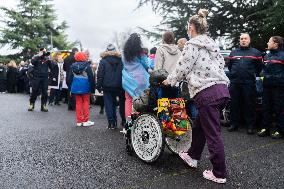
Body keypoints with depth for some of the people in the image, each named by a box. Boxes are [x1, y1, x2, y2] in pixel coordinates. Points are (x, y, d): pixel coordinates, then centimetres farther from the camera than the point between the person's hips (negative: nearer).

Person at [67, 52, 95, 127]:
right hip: (85, 88, -3)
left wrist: (70, 88, 15)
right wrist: (93, 89, -2)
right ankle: (86, 121, 6)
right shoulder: (87, 66, -7)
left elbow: (69, 78, 8)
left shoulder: (72, 66, 4)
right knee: (86, 103, 6)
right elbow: (91, 78, -8)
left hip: (76, 88, 3)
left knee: (78, 103, 10)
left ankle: (79, 121, 13)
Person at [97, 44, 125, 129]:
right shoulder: (120, 60, 2)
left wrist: (99, 86, 0)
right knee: (122, 103, 15)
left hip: (107, 87, -2)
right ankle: (124, 121, 22)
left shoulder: (103, 61, -3)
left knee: (109, 104, 5)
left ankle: (112, 123, 3)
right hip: (119, 86, 2)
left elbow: (100, 75, -6)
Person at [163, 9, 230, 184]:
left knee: (213, 134, 0)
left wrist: (169, 80, 13)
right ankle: (193, 156, 39)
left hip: (207, 92, -9)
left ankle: (219, 174, 11)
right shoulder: (213, 44, 18)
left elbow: (182, 68, -6)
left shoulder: (192, 45, -5)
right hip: (222, 89, 9)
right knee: (200, 125, 22)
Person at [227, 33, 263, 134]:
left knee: (249, 104, 1)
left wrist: (253, 75, 5)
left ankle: (250, 125, 10)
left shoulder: (256, 53, 6)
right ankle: (234, 124, 17)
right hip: (234, 83, 3)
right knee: (234, 104, 7)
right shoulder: (233, 53, 15)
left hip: (249, 83, -3)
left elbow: (259, 67, 7)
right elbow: (229, 65, 21)